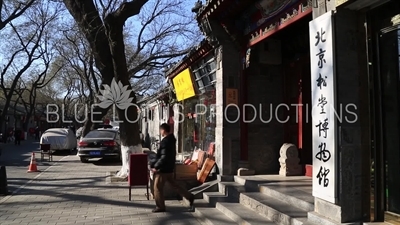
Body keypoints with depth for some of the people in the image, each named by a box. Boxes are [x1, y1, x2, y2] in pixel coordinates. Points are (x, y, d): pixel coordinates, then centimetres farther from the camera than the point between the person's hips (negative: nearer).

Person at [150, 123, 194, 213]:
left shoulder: (165, 141, -20)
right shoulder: (171, 139, 11)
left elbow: (164, 157, -25)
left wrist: (156, 167, -18)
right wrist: (154, 164, 17)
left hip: (163, 169, -9)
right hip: (169, 168, 9)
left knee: (158, 187, 3)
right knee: (173, 184, 18)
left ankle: (160, 207, 13)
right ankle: (189, 196, 19)